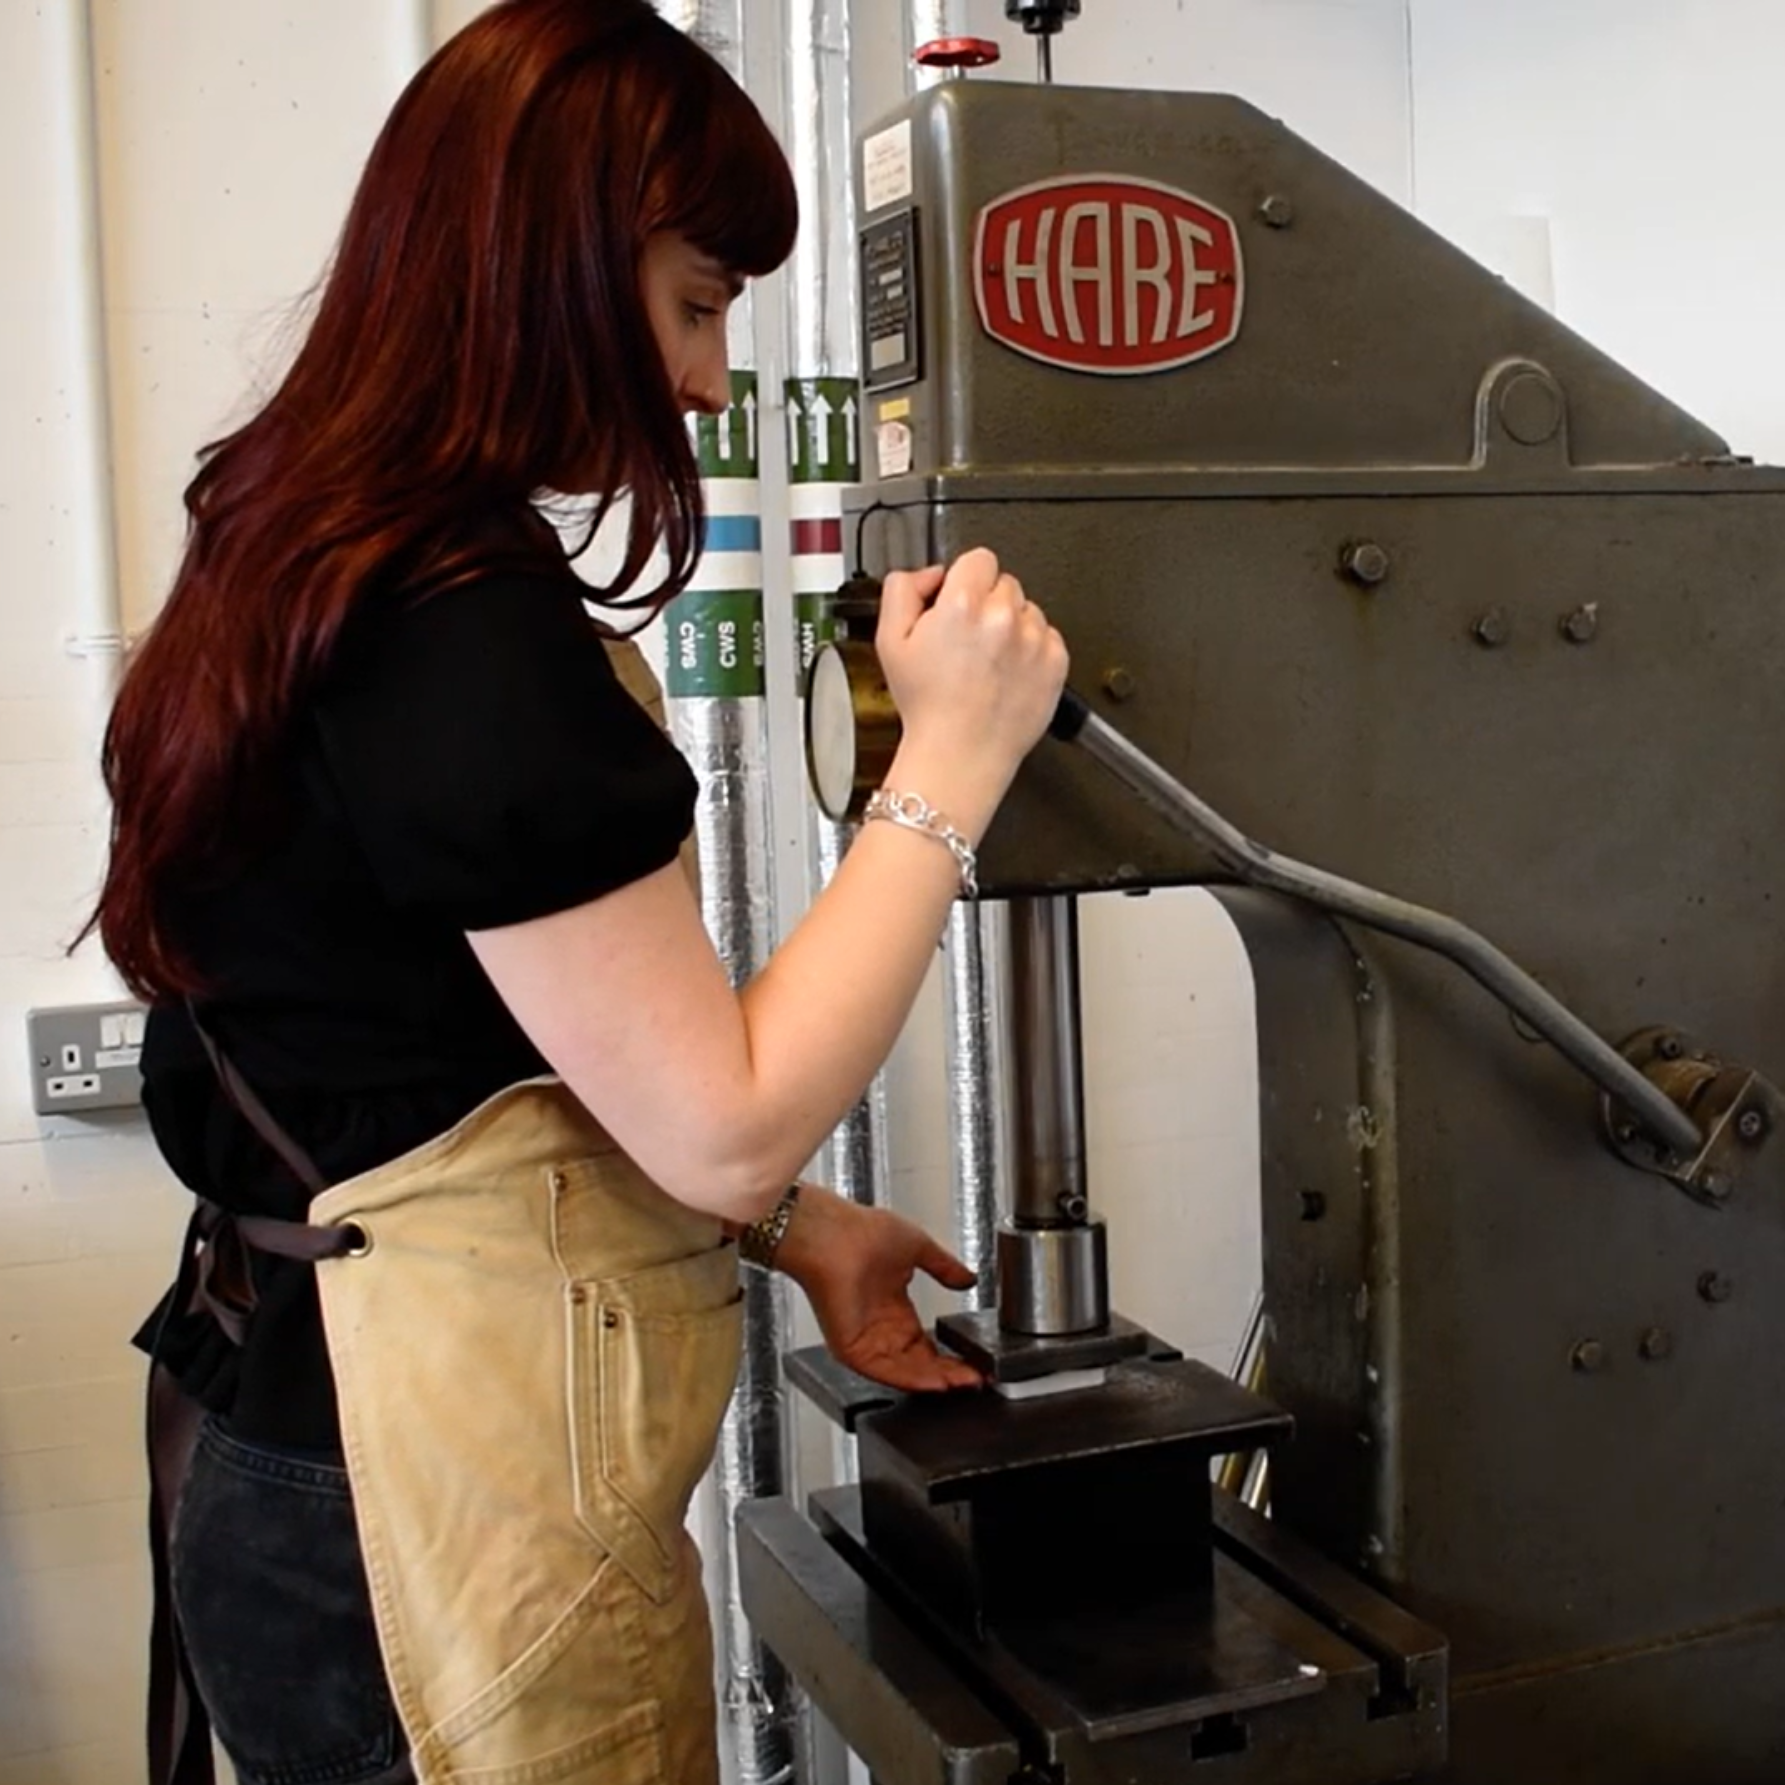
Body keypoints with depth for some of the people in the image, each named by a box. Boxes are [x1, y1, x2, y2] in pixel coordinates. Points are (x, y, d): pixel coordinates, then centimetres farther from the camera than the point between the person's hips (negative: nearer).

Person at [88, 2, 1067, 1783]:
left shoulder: (311, 579, 6)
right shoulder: (470, 630, -23)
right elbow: (724, 1122, -21)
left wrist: (790, 1231, 10)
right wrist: (952, 756, -15)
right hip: (442, 1518, -9)